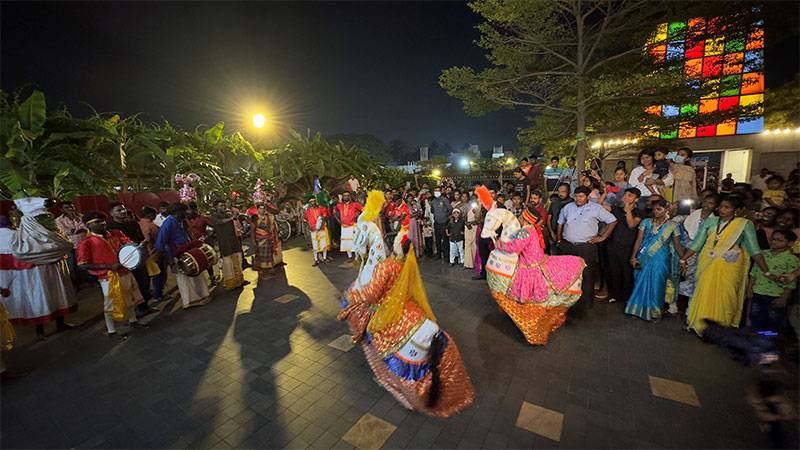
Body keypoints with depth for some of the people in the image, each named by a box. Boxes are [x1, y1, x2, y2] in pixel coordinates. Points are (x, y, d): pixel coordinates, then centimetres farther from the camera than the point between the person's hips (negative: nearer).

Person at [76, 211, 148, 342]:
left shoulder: (115, 234, 3)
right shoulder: (86, 243, -11)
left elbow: (129, 244, 12)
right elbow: (83, 265, -14)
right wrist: (109, 266, -22)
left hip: (125, 273, 6)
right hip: (108, 278, -6)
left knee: (130, 298, 21)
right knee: (111, 304, 6)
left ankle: (133, 321, 41)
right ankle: (111, 331, 25)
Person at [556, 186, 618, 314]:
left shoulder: (596, 208, 3)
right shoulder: (568, 207, 13)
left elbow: (613, 221, 7)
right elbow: (560, 223, 24)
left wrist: (602, 237, 1)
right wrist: (558, 239, 15)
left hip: (587, 247, -3)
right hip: (567, 246, 3)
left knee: (587, 276, -2)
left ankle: (584, 304, 8)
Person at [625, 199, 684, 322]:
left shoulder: (673, 225, 1)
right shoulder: (646, 222, 4)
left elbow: (677, 245, 0)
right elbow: (639, 240, 0)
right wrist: (633, 257, -7)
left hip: (660, 260, -1)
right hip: (644, 259, 2)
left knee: (656, 285, 2)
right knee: (641, 283, 7)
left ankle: (654, 312, 19)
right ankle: (640, 309, 23)